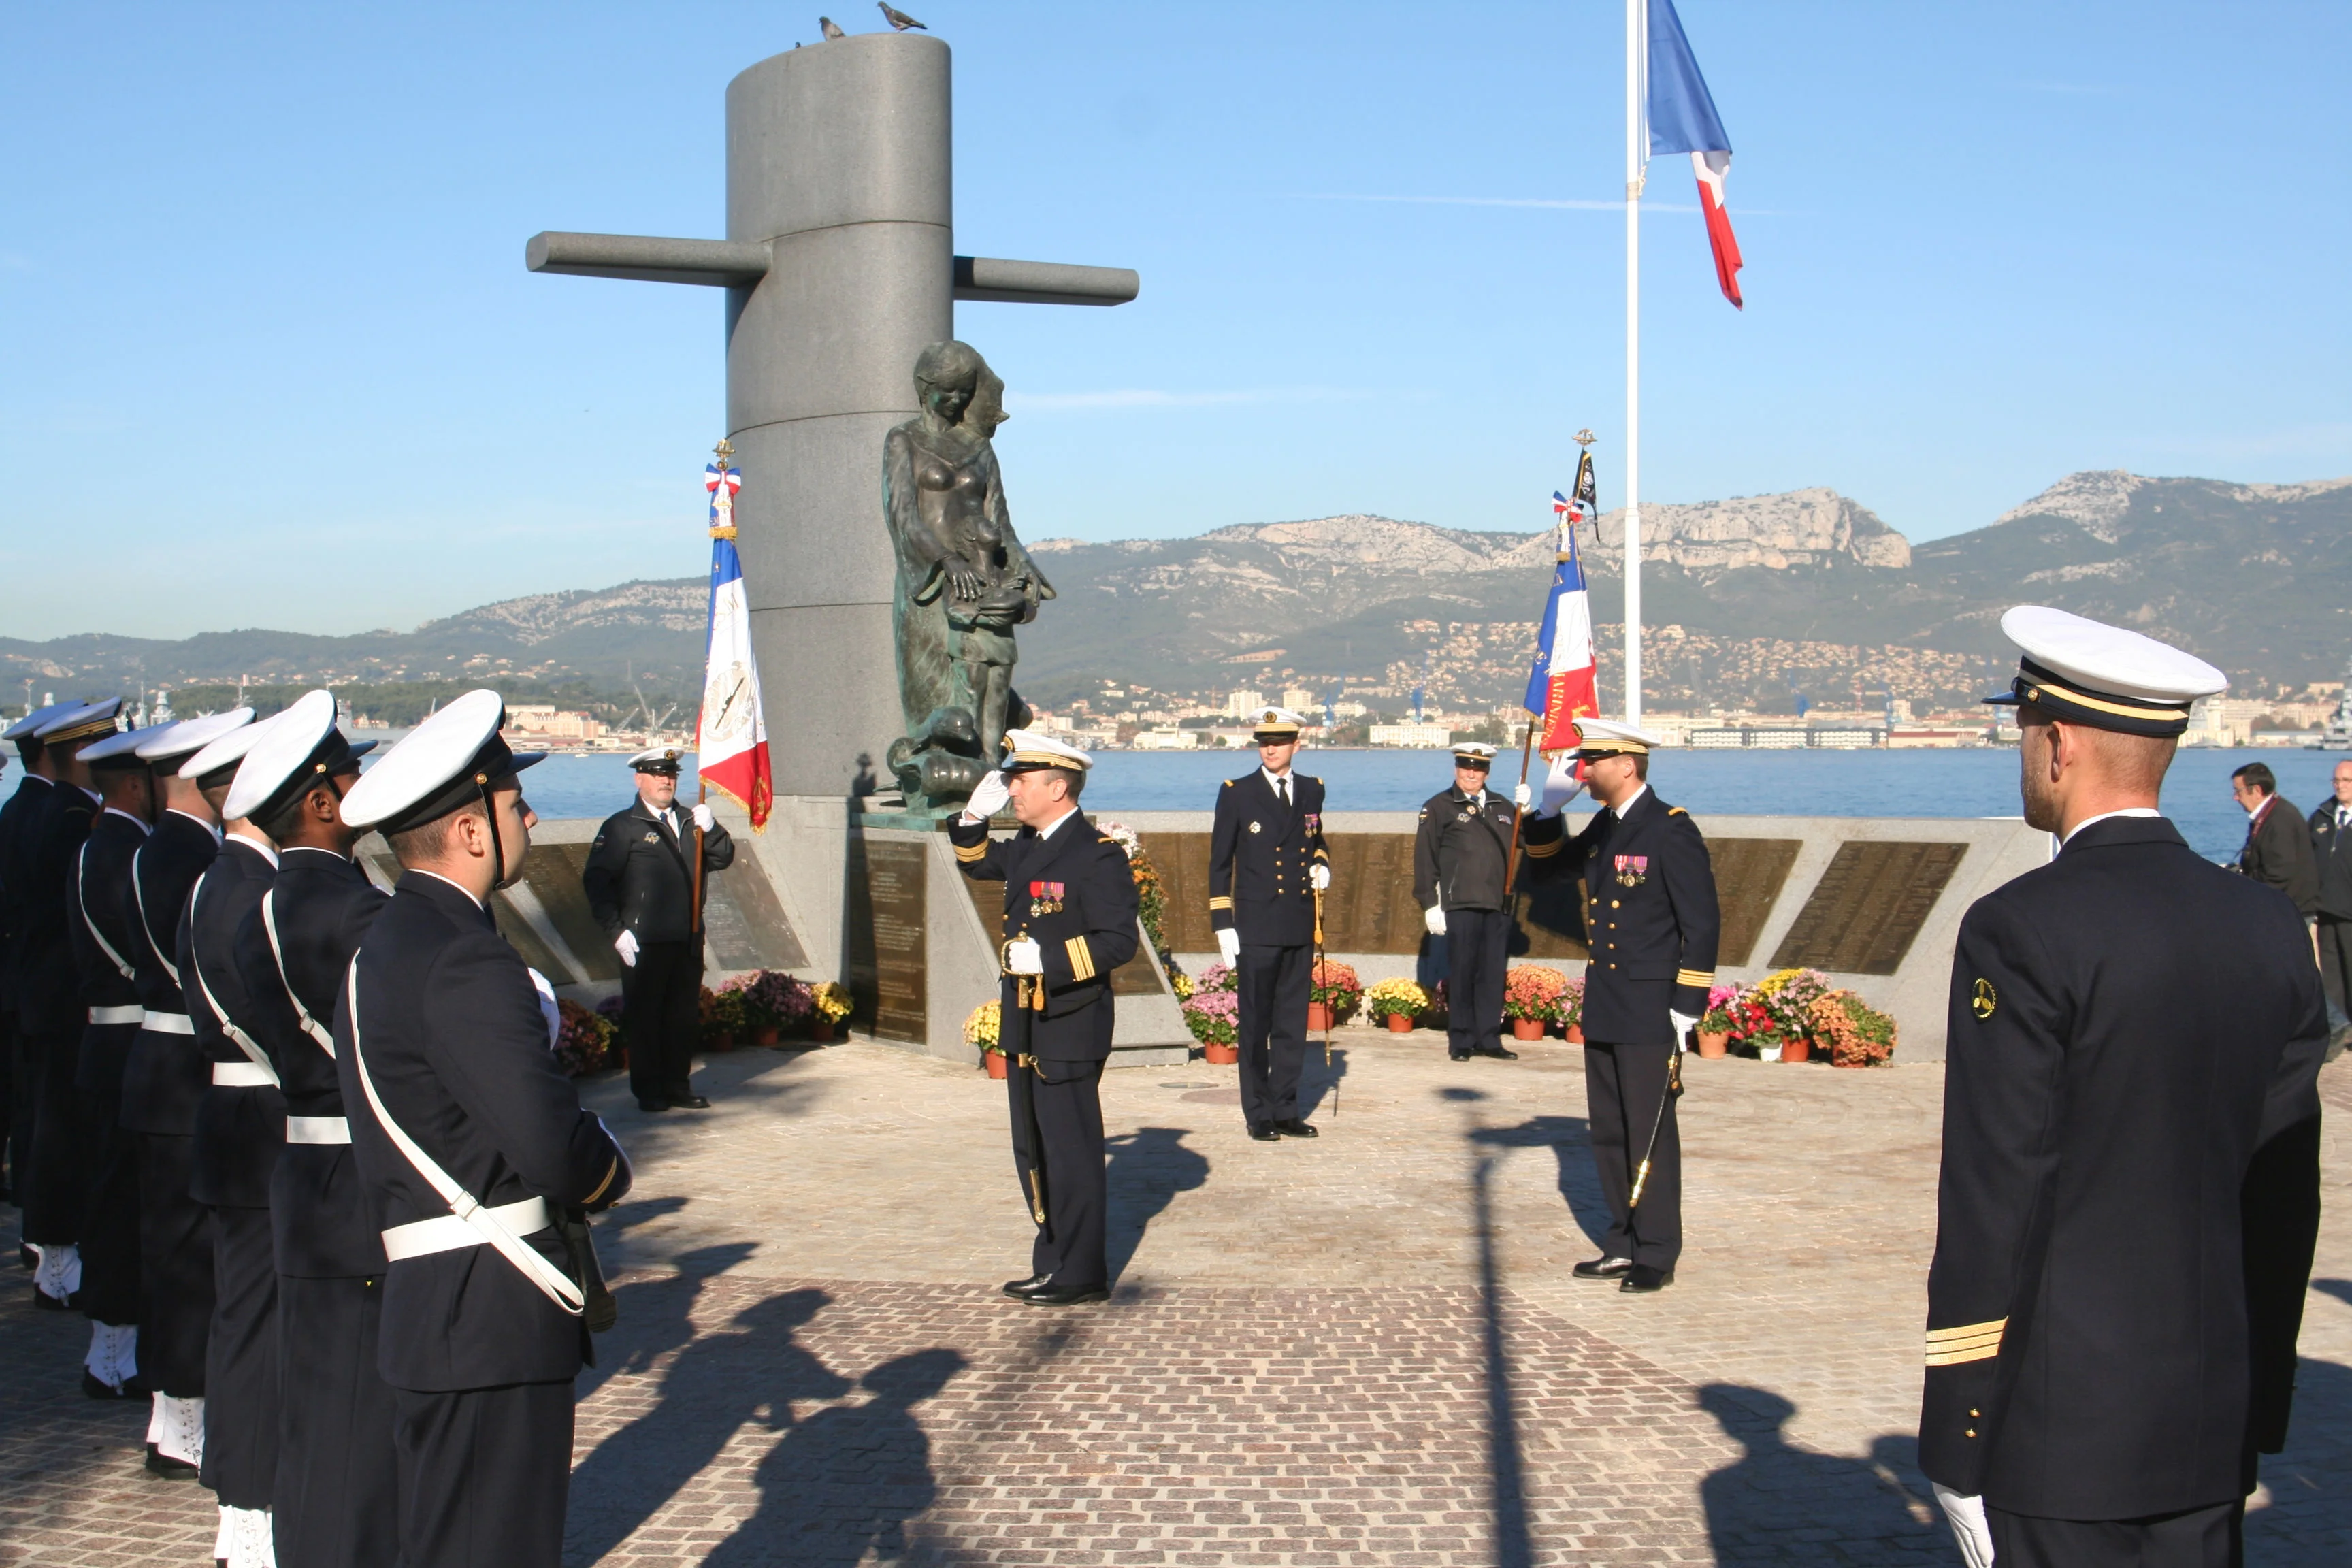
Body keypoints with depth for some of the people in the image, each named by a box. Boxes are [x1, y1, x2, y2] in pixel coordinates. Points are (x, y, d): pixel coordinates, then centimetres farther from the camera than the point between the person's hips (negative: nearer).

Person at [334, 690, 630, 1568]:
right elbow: (554, 1148, -26)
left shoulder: (384, 945, 13)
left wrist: (583, 1169, 5)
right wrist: (612, 1175, -5)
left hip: (431, 1307, 10)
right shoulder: (464, 963, -20)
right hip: (492, 1321, -10)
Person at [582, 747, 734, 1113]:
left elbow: (723, 859, 10)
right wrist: (616, 931, -12)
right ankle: (649, 1092, 9)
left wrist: (711, 829, -10)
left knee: (685, 1016, 9)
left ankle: (678, 1087, 19)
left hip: (688, 941, 5)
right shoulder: (622, 827, 0)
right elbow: (595, 879, -6)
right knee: (643, 1017, 0)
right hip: (644, 943, -5)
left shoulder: (688, 822, 17)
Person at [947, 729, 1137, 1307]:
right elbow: (977, 863, 29)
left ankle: (1081, 1275, 8)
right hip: (1024, 1025, 9)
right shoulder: (1028, 847, 11)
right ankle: (1052, 1264, 25)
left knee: (1071, 1152, -1)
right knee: (1034, 1153, 15)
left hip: (1069, 1029, -9)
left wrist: (1048, 960, -26)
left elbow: (1117, 941, -19)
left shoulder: (1099, 856, -15)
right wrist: (975, 815, 11)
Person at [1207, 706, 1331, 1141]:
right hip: (1257, 927, -4)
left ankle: (1285, 1109, 18)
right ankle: (1258, 1115, 9)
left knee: (1293, 1023, 8)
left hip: (1301, 927, 4)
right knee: (1255, 1024, 1)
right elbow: (1220, 864, 0)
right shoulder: (1236, 794, -1)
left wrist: (1320, 864, 4)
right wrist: (1223, 925, -6)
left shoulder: (1311, 791, 10)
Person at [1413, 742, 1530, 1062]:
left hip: (1498, 906, 4)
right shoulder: (1438, 808, 5)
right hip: (1460, 905, -4)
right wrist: (1430, 904, -7)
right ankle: (1461, 1042, 7)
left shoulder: (1504, 808, 19)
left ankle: (1489, 1039, 13)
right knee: (1461, 975, -1)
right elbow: (1425, 860, 0)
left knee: (1493, 975, 5)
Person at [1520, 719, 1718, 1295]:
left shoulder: (1672, 831, -13)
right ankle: (1622, 1246, 23)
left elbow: (1702, 924, -14)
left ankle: (1657, 1256, 8)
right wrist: (1548, 812, 5)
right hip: (1603, 1010, 8)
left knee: (1650, 1134, -1)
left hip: (1650, 1014, -8)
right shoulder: (1603, 829, 11)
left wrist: (1686, 1009, -16)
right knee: (1608, 1133, 13)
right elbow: (1548, 866, 23)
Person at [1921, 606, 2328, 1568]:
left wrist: (1959, 1443, -8)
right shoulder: (2270, 927, 4)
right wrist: (2257, 1406, 18)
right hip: (2216, 1429, 6)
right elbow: (2285, 1196, 9)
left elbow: (1992, 1207, -15)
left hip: (2062, 1431, -6)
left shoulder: (2023, 932, -16)